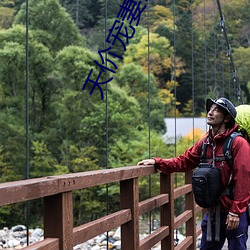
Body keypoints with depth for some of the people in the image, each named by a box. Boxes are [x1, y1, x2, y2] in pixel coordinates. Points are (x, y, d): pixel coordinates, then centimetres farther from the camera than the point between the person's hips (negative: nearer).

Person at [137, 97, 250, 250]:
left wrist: (235, 212, -18)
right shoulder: (205, 143, 7)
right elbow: (183, 162, 9)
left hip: (234, 214, -6)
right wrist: (157, 162, -3)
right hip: (213, 212, 7)